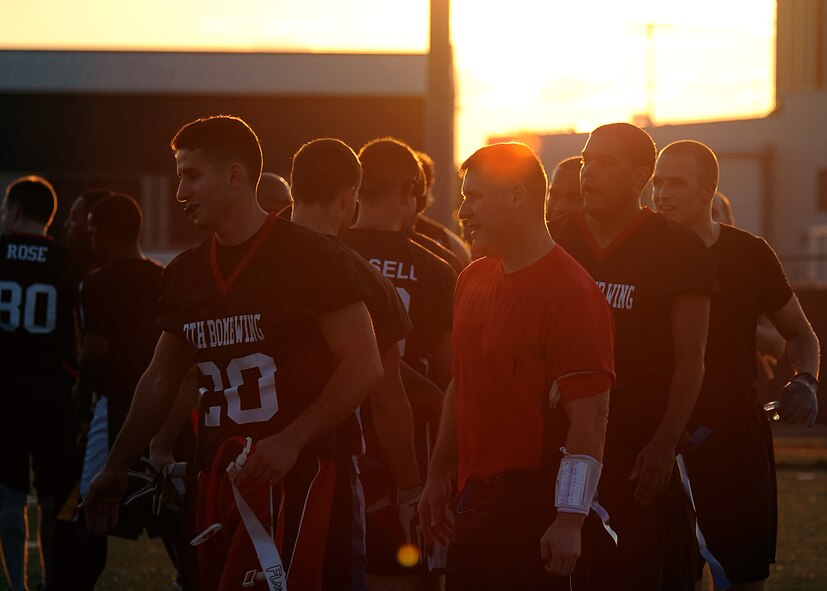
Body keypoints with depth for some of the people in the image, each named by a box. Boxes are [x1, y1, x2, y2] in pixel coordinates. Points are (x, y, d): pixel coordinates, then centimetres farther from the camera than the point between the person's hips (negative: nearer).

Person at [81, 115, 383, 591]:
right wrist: (116, 469, 21)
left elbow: (364, 366, -10)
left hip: (291, 471, -7)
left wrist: (291, 441, -19)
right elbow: (161, 380, 25)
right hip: (217, 476, 7)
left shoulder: (311, 259, -5)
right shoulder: (187, 273, 16)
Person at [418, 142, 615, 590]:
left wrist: (569, 521, -22)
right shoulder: (473, 281, 12)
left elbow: (589, 415, -19)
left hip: (532, 504, -8)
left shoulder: (569, 292, -15)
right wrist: (438, 477, 21)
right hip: (474, 499, 8)